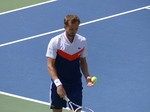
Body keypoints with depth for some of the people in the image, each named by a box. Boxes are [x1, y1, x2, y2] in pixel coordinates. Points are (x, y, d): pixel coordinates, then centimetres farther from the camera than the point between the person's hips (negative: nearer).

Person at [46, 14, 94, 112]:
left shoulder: (82, 41, -1)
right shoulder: (55, 42, -11)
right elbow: (50, 65, -14)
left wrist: (87, 77, -8)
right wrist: (58, 84, -25)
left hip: (76, 83, 2)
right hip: (58, 83, -1)